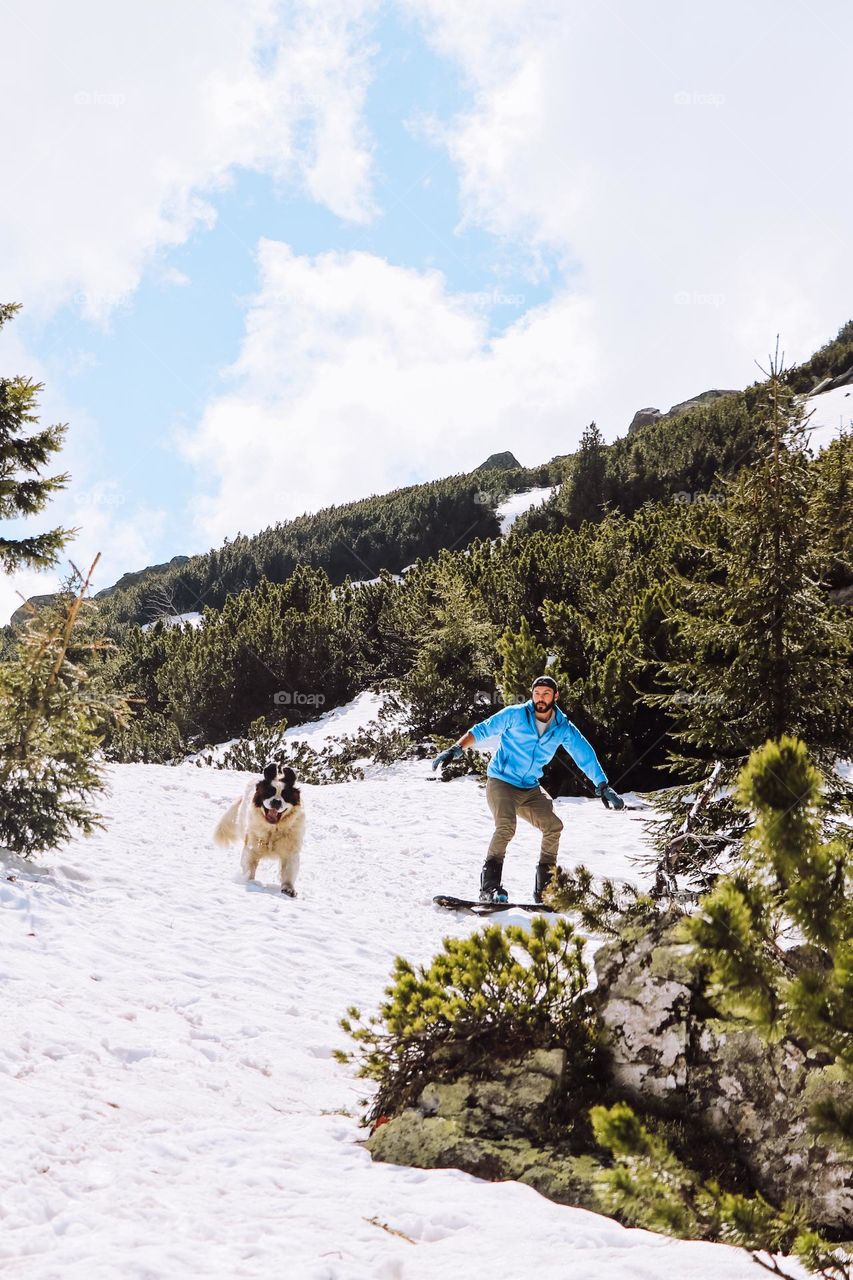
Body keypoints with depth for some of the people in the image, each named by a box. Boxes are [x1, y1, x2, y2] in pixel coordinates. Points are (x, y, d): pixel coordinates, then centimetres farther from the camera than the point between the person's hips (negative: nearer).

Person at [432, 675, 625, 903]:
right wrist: (456, 749, -18)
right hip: (500, 782, -5)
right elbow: (481, 731, -7)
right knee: (506, 827, -28)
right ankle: (489, 888, -24)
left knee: (554, 826, -9)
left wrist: (604, 787, 2)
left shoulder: (563, 728, 0)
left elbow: (586, 755, 5)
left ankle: (544, 889, 6)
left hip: (530, 789, 5)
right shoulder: (515, 715, -10)